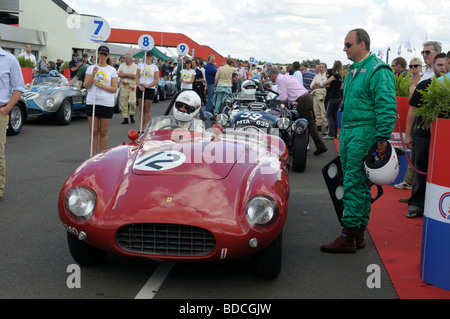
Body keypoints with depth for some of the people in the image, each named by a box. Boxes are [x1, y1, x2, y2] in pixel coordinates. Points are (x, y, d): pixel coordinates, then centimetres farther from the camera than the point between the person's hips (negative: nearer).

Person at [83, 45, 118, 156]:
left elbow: (114, 89, -1)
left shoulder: (112, 70, 5)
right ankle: (93, 155, 11)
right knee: (93, 131, 4)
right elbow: (86, 86, 4)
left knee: (104, 131, 2)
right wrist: (93, 75, -10)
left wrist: (100, 85, -12)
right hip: (92, 102, 1)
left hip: (107, 104, -1)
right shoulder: (91, 68, 9)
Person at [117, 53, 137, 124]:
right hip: (123, 85, 3)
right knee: (123, 102, 2)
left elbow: (134, 76, -8)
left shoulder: (135, 66, 2)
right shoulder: (122, 65, 13)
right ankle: (125, 118, 9)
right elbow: (118, 74, -1)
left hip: (132, 85, -3)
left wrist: (124, 74, -3)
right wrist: (129, 75, -7)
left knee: (132, 101, -14)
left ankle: (132, 114, 10)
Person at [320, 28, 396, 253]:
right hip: (348, 133, 9)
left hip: (364, 134, -9)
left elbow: (387, 107, -17)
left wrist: (382, 139, -20)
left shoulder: (378, 71, -12)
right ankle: (358, 235, 20)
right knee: (358, 185, 13)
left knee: (354, 186, -8)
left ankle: (349, 238, -3)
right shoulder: (353, 70, 17)